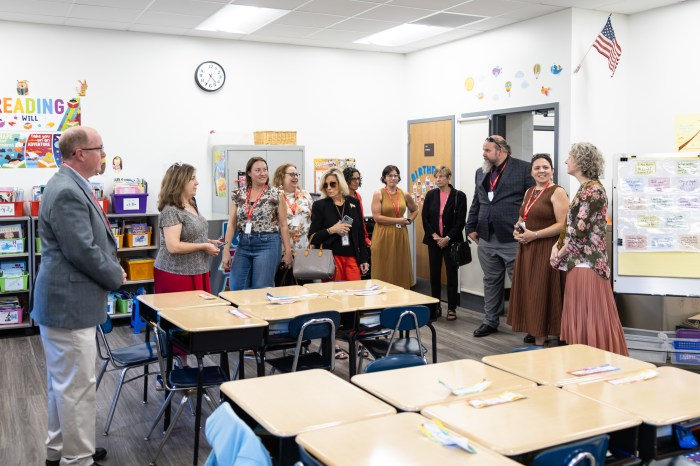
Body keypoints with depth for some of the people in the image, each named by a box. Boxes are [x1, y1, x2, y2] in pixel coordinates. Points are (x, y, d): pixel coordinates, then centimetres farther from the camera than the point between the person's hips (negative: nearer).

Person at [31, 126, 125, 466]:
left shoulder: (71, 186, 12)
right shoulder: (67, 192, -21)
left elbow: (93, 240, 21)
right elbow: (84, 251, -24)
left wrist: (111, 264, 6)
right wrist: (117, 276, -8)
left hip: (67, 301, 11)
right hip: (69, 305, -11)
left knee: (63, 383, 21)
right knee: (77, 387, 0)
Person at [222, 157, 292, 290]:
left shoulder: (276, 194, -3)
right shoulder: (238, 195, 7)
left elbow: (283, 225, -1)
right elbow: (232, 224, 6)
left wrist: (287, 251, -2)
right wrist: (226, 250, -1)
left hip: (267, 244, -4)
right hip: (243, 245, 4)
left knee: (261, 290, -3)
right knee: (236, 289, 3)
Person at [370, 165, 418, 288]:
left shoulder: (404, 195, 8)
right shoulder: (378, 194, -4)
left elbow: (415, 210, 26)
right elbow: (377, 217, -13)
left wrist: (409, 221, 8)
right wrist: (398, 220, -11)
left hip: (400, 236, 4)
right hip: (383, 236, -4)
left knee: (401, 270, 6)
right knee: (384, 271, -1)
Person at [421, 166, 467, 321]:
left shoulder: (459, 196, -4)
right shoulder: (431, 195, 5)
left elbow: (461, 221, -7)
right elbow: (424, 217, 3)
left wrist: (448, 238, -13)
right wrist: (434, 235, -8)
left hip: (451, 241, -3)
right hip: (434, 241, 3)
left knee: (452, 274, 2)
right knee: (434, 274, 6)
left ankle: (451, 308, 10)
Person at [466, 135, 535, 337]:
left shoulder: (523, 169, -5)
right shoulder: (481, 172, 15)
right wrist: (471, 227, 13)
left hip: (512, 238, -6)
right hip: (486, 239, 6)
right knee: (491, 282, 15)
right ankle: (490, 321, 26)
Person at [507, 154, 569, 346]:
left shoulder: (557, 192, -8)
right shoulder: (529, 192, 15)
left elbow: (562, 225, -16)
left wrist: (534, 234, -19)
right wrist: (517, 230, 3)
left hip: (546, 249, -7)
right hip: (526, 249, 8)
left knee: (541, 293, -4)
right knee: (528, 292, 9)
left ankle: (541, 340, 3)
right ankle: (534, 331, 21)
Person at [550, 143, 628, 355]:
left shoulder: (593, 190, -15)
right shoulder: (585, 189, 15)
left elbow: (579, 230, -18)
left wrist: (560, 253, -6)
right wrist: (558, 245, 4)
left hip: (587, 263, -10)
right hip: (579, 263, 10)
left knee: (590, 319, -4)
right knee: (580, 319, 14)